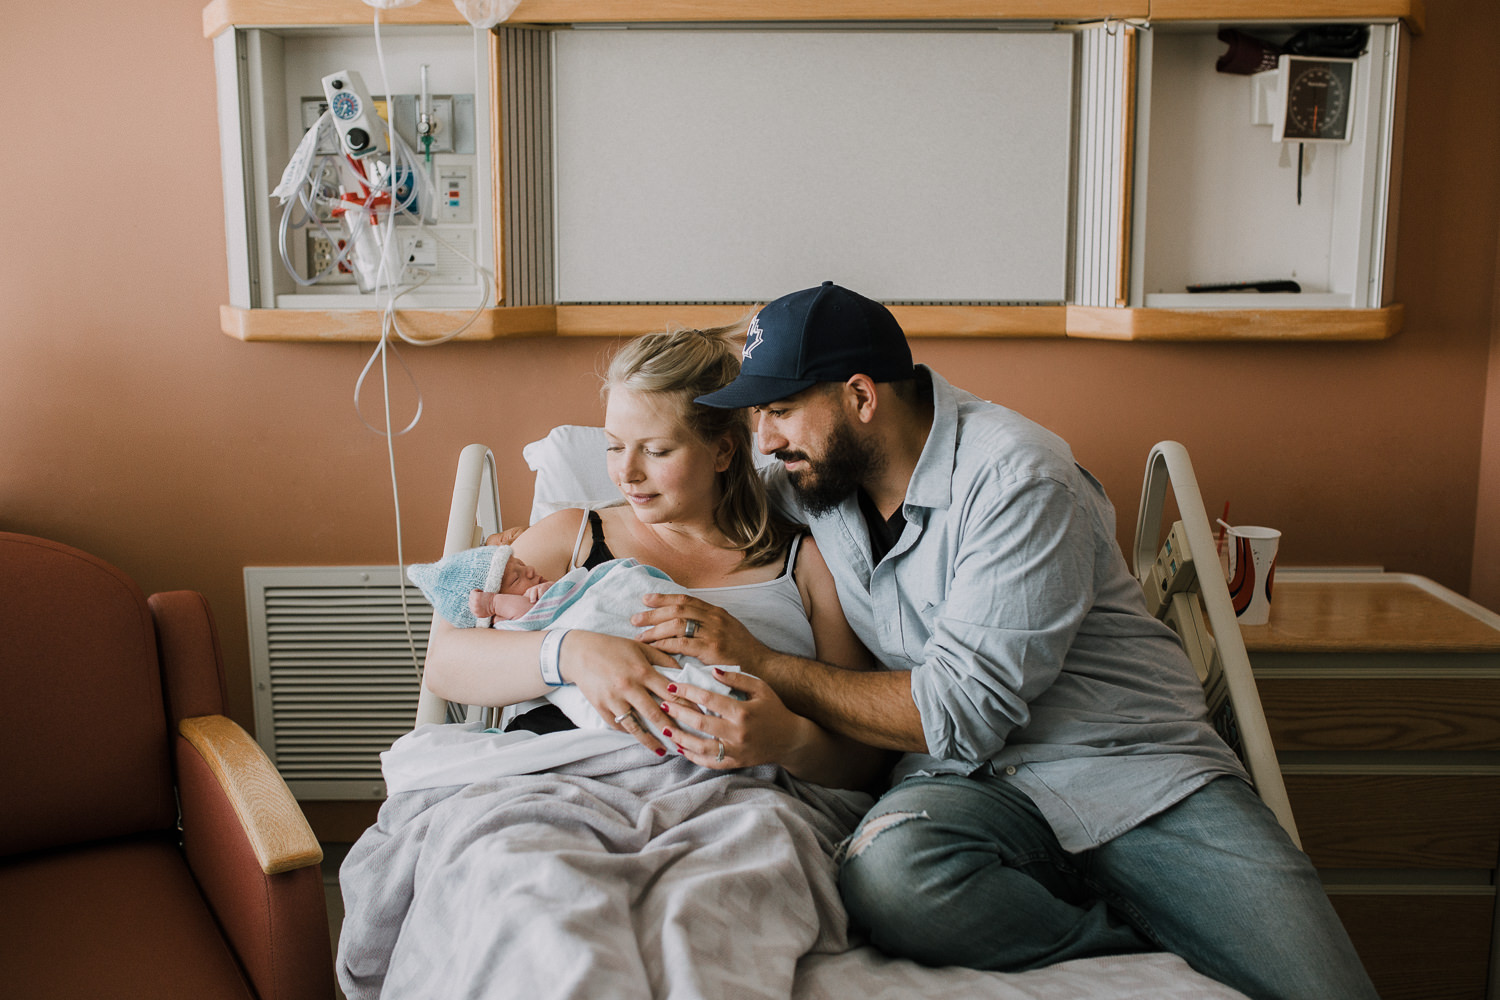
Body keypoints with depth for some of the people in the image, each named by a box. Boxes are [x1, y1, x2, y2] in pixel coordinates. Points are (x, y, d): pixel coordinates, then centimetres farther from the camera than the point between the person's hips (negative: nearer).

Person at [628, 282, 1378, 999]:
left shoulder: (1017, 476, -14)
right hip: (977, 784, 4)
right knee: (886, 873, -33)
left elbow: (963, 713, -18)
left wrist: (760, 666, -14)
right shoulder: (807, 483, 6)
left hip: (1138, 768, -4)